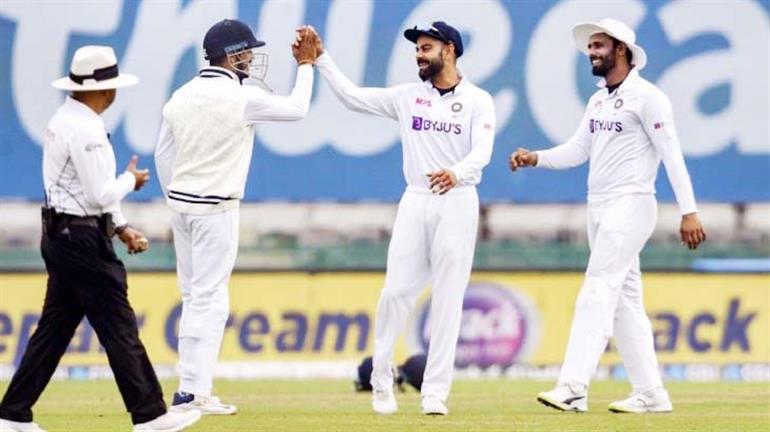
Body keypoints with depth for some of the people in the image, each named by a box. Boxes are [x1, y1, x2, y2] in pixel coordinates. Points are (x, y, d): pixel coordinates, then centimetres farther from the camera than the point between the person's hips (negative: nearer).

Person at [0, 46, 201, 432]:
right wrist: (131, 180, -1)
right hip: (81, 238, -10)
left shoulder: (66, 120, 14)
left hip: (62, 237, 10)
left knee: (55, 328, 12)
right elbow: (100, 193, -21)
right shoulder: (84, 129, -19)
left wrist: (121, 227, 18)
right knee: (119, 329, -5)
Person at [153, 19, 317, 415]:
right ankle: (193, 393, -9)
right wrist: (305, 66, 10)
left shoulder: (181, 97, 5)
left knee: (194, 297, 14)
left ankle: (191, 387, 14)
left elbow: (163, 155, 11)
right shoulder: (241, 99, -14)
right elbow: (296, 109, -2)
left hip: (181, 204, 7)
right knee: (209, 298, -6)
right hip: (216, 208, -7)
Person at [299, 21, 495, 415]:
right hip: (415, 202, 3)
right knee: (395, 292, -2)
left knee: (447, 301, -2)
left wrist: (457, 172, -36)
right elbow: (352, 97, 7)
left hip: (457, 202, -3)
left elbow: (482, 152, -15)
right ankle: (381, 382, 9)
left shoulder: (478, 101, -1)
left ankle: (435, 393, -1)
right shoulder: (408, 97, 9)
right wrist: (321, 58, -1)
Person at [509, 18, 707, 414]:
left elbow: (671, 154, -13)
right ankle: (650, 393, 12)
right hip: (599, 210, 9)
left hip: (631, 206, -9)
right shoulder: (598, 100, 16)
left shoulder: (646, 97, -9)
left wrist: (688, 211, -18)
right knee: (624, 301, 8)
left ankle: (573, 388, -25)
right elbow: (577, 150, 12)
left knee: (598, 292, -17)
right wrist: (536, 158, -6)